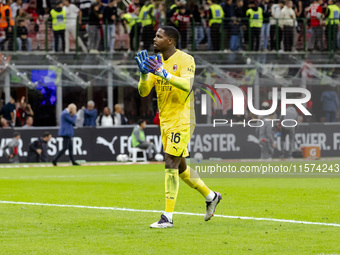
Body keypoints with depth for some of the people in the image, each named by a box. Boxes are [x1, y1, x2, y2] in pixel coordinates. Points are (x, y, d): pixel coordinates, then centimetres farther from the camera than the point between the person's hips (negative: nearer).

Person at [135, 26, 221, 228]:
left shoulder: (185, 60, -10)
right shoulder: (157, 61, 10)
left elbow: (187, 85, -27)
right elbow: (143, 92, 4)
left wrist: (163, 73, -36)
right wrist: (144, 73, -14)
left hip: (181, 120, -8)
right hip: (165, 121, 8)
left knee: (171, 165, -14)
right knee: (180, 167, 15)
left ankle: (168, 217, -13)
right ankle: (211, 196, 35)